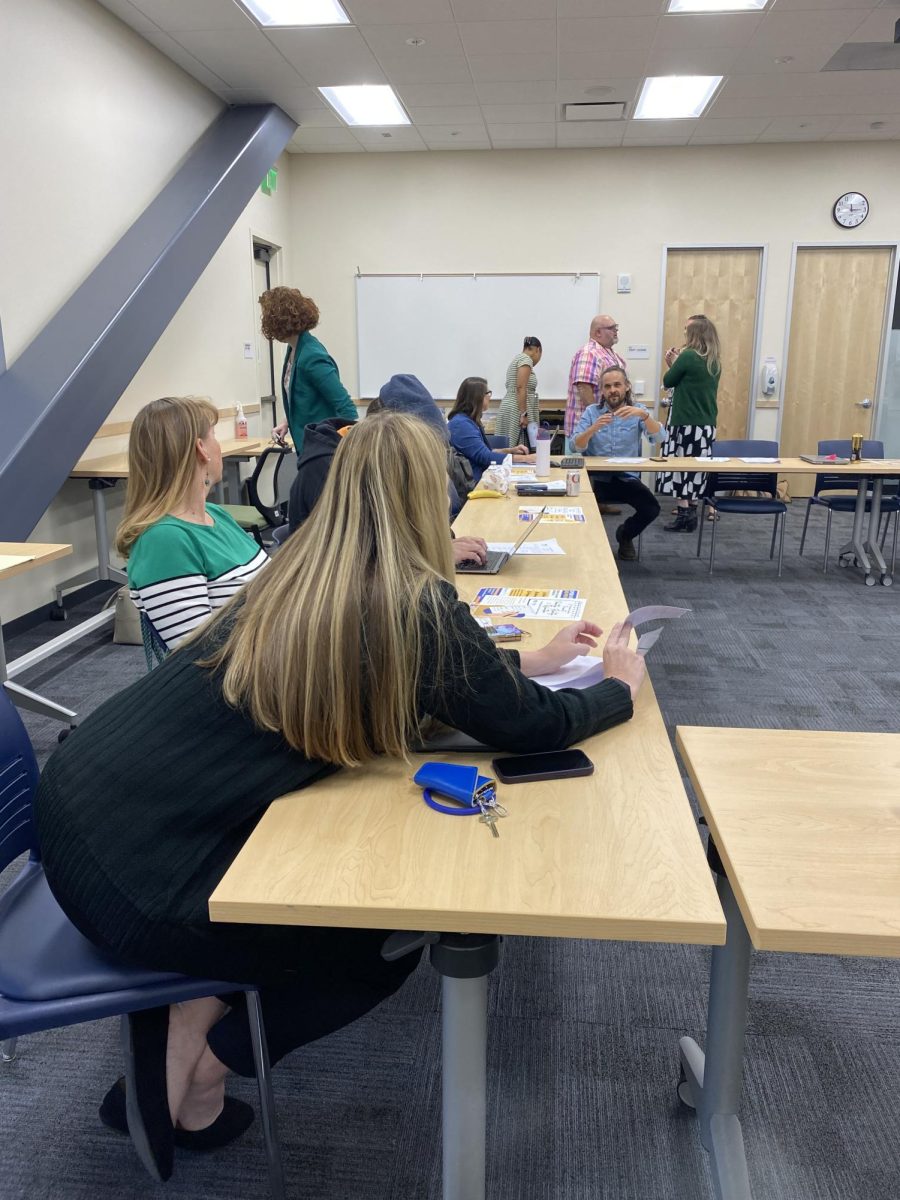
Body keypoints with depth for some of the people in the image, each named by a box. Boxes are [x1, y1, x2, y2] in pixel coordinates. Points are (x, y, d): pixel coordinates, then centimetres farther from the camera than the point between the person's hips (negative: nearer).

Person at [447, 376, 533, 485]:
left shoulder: (470, 421, 15)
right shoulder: (461, 424, -17)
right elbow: (485, 457, -21)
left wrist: (510, 450, 7)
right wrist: (525, 458, -18)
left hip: (480, 478, 10)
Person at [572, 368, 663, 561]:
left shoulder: (638, 411, 4)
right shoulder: (591, 411, 4)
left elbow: (658, 437, -12)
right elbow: (577, 446, -8)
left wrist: (643, 415, -29)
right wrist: (594, 428, -26)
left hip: (626, 478, 1)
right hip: (597, 477, -1)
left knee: (652, 508, -22)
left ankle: (625, 535, 13)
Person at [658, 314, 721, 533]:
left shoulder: (688, 356, -13)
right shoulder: (715, 361, 9)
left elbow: (668, 382, -4)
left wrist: (673, 363, 11)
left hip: (687, 423, -7)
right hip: (707, 424, 7)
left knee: (681, 468, -1)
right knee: (695, 468, 12)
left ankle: (684, 516, -2)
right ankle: (691, 514, 17)